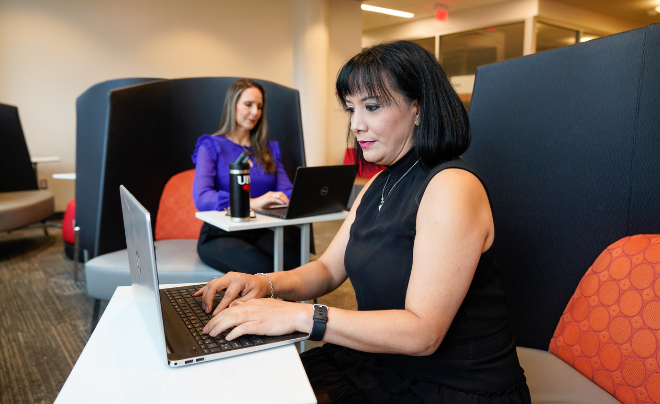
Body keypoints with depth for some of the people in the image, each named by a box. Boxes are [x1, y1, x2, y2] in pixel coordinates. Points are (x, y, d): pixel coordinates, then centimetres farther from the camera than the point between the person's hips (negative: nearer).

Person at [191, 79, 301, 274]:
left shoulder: (269, 149, 18)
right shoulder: (211, 147, 2)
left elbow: (287, 190, 7)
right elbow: (201, 198, -14)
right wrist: (252, 202, -30)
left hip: (263, 231, 4)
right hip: (221, 235, -3)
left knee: (301, 260, -30)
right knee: (266, 269, -35)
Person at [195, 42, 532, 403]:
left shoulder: (453, 187, -21)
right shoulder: (378, 186, 8)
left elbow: (422, 333, -26)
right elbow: (328, 269, 9)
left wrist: (300, 315, -29)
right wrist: (268, 284, -10)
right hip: (379, 365, 7)